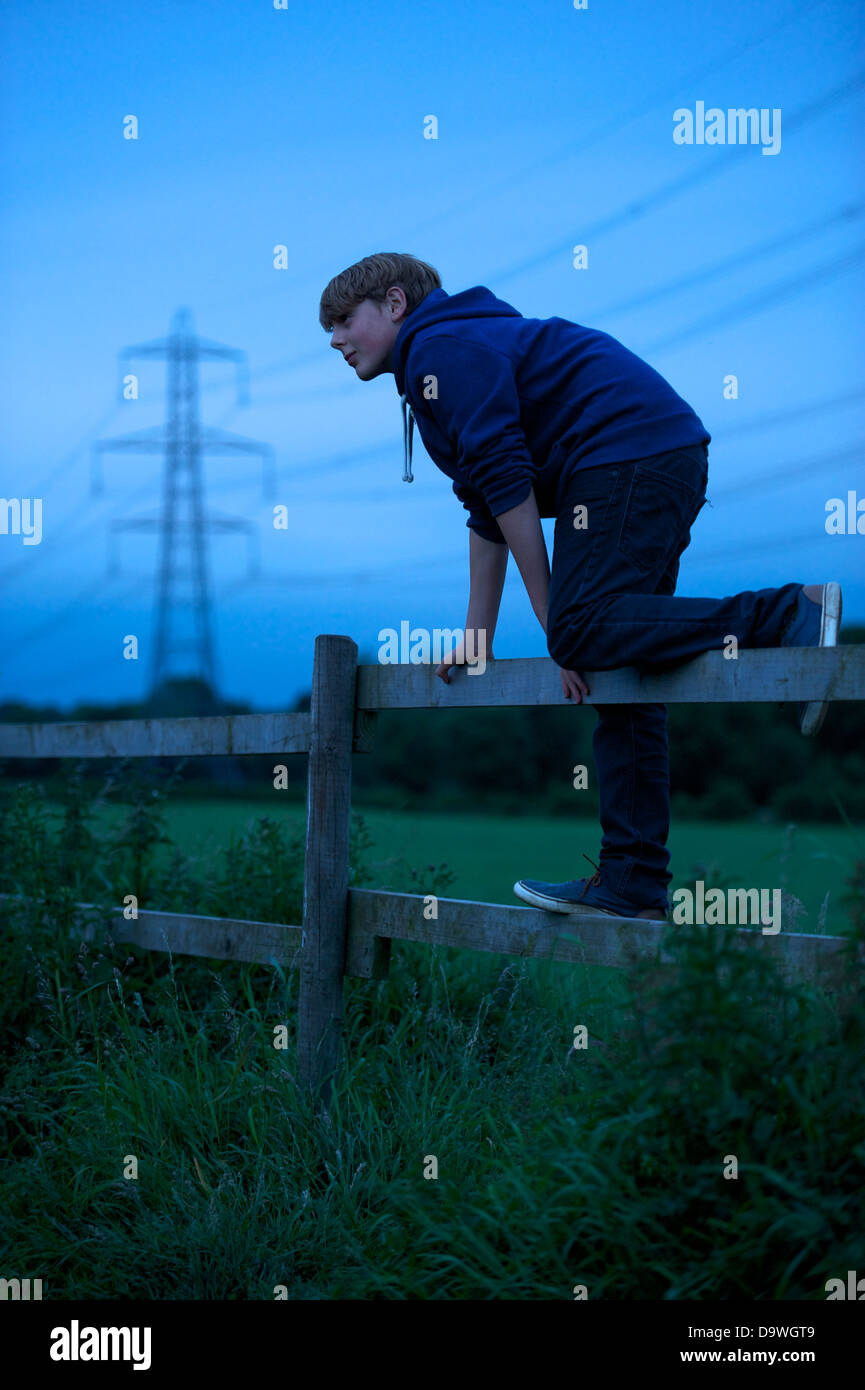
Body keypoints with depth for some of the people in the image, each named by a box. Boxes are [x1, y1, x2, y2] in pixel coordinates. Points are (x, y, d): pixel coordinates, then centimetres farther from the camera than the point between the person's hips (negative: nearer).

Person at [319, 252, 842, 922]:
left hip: (627, 454, -10)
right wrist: (477, 640, 30)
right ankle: (633, 883, 4)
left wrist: (554, 620, -11)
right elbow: (488, 512, 32)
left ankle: (786, 616, -25)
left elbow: (508, 482, -12)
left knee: (583, 628, -21)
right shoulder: (468, 346, 30)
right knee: (618, 677, 6)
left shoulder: (442, 347, -3)